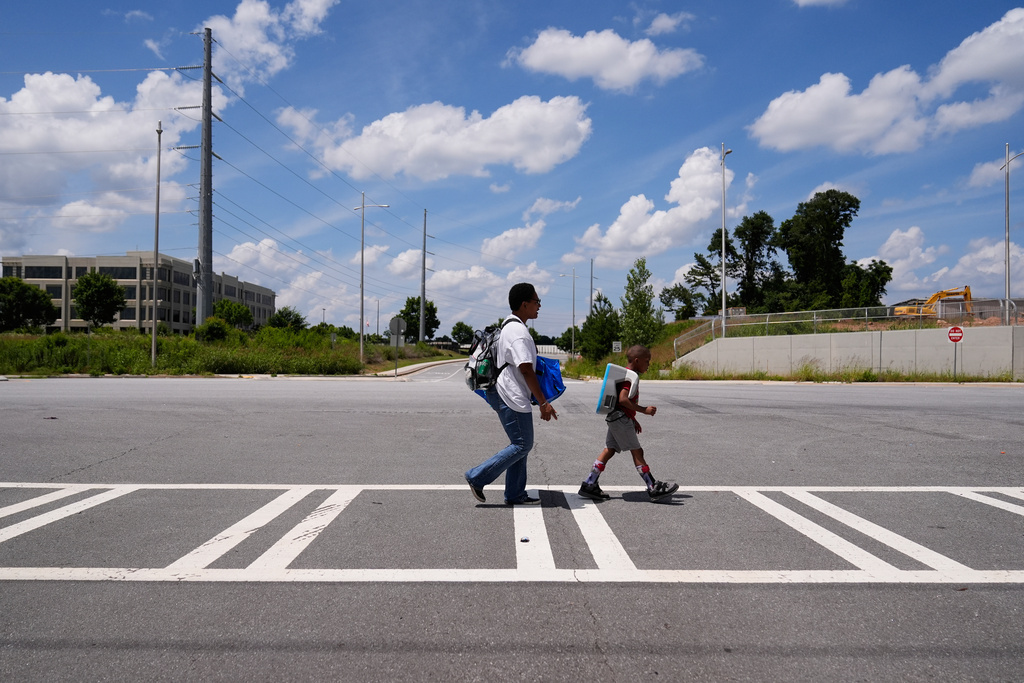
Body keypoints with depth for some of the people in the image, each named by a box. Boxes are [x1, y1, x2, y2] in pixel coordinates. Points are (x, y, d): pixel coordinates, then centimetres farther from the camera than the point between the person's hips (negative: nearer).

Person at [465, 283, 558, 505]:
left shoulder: (510, 327, 16)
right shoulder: (518, 331, -18)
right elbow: (526, 370, -22)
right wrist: (543, 403, -19)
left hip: (508, 395, 11)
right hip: (512, 397, -11)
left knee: (521, 444, 13)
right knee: (522, 445, -5)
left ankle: (515, 494, 17)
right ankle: (477, 477, -1)